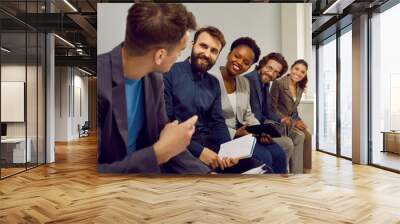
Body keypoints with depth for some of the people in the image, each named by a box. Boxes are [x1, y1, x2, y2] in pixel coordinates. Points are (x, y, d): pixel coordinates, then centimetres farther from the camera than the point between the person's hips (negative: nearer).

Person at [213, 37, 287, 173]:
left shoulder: (245, 82, 10)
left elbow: (248, 115, 14)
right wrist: (234, 133, -21)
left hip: (242, 133, 8)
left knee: (278, 154, -5)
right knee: (264, 157, -18)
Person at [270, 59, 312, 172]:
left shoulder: (300, 88, 9)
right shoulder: (278, 83, -13)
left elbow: (294, 109, 16)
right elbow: (273, 108, -15)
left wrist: (298, 121, -6)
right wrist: (293, 123, -18)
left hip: (293, 120, 6)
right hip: (280, 121, -6)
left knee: (307, 136, -17)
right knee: (301, 136, -24)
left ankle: (306, 169, -9)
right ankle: (298, 169, -13)